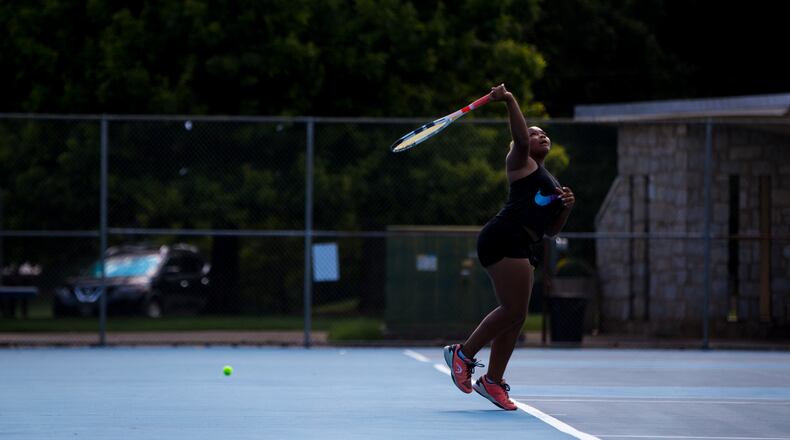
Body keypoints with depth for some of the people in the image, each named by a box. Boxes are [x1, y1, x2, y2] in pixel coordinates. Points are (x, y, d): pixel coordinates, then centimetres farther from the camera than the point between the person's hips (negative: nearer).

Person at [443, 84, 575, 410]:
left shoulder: (551, 184, 29)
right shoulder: (521, 164, 6)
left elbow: (551, 229, 27)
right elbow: (520, 139, -16)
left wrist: (566, 207, 9)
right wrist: (510, 102, -29)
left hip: (520, 248, 9)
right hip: (504, 238, -9)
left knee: (515, 316, 7)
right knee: (513, 310, -14)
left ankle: (492, 380, 13)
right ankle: (462, 355, -3)